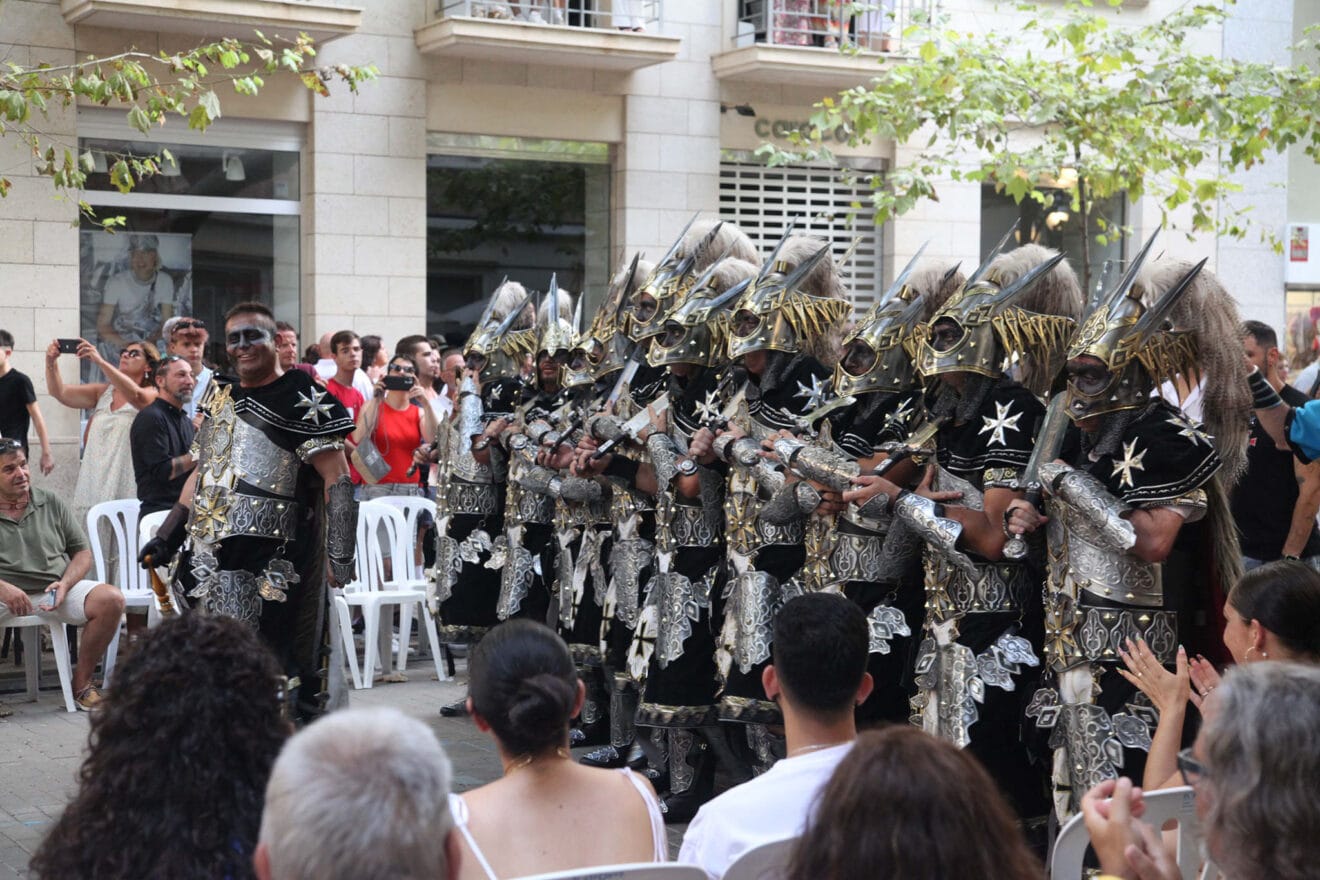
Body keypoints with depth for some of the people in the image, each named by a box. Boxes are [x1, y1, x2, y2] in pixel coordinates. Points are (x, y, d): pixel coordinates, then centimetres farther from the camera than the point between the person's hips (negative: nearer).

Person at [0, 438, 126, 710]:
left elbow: (83, 552, 13)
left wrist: (65, 584, -7)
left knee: (111, 600, -22)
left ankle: (81, 682, -5)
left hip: (57, 588, 3)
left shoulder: (51, 503, 14)